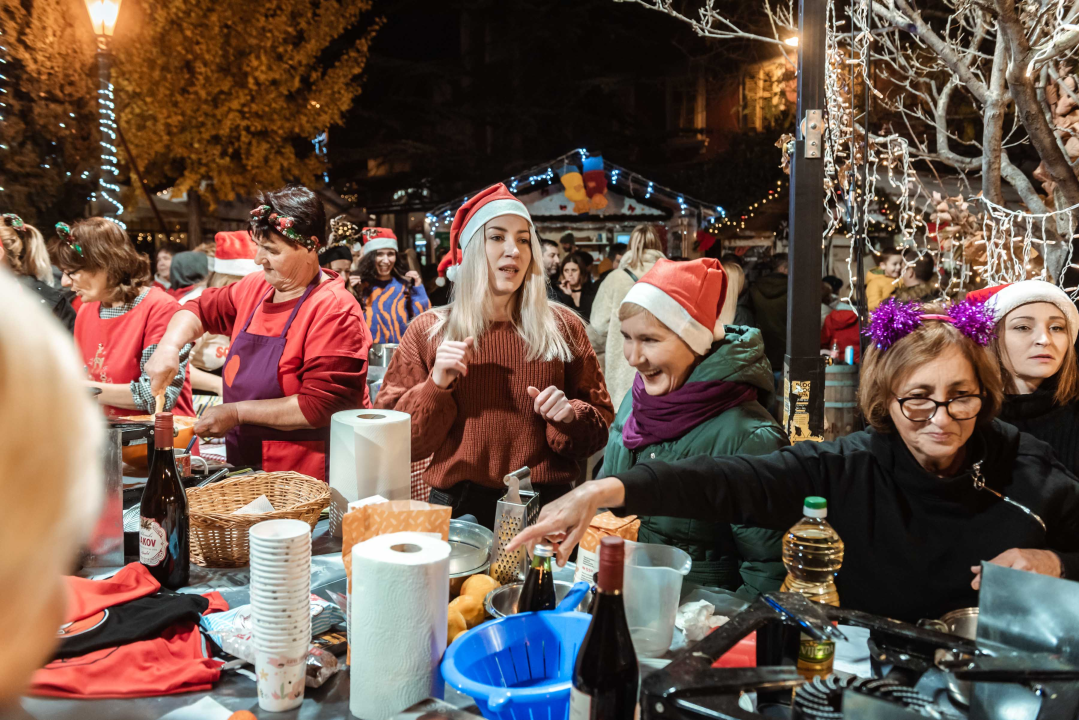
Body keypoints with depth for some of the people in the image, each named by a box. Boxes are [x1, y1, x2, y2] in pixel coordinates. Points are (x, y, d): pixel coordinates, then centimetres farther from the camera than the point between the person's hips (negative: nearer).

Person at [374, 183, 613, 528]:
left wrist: (569, 416, -14)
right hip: (459, 507, 0)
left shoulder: (563, 327, 2)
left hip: (545, 505, 1)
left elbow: (600, 427, 6)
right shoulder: (428, 332, 0)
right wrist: (435, 387, -16)